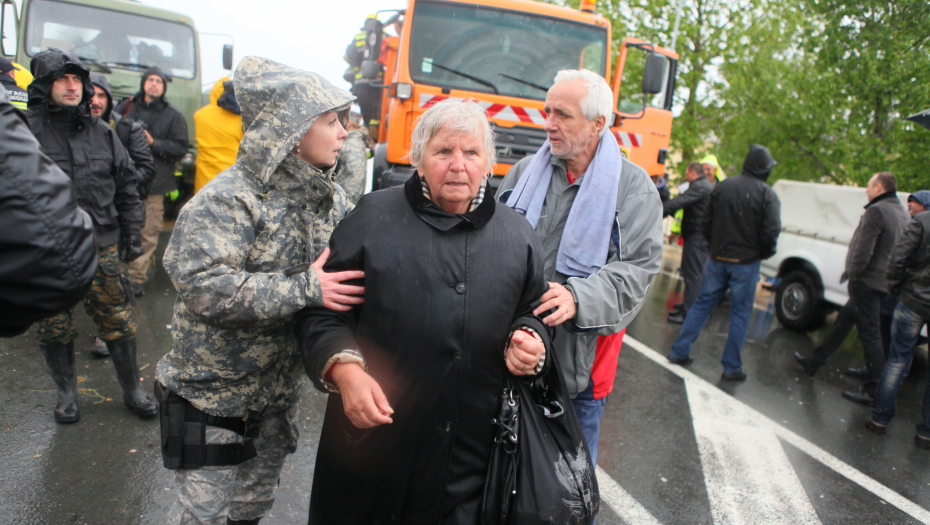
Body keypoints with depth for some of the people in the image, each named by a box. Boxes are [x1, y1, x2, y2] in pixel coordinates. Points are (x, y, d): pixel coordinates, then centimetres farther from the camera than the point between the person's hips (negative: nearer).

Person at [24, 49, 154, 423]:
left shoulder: (102, 133, 8)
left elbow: (126, 188, 14)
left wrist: (132, 235, 10)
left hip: (102, 247, 2)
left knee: (118, 322, 5)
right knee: (54, 328, 10)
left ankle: (132, 391, 20)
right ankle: (66, 393, 29)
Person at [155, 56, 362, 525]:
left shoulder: (329, 198, 1)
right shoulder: (228, 199, -22)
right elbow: (204, 287, -32)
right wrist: (304, 289, -32)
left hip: (283, 385, 7)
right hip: (215, 391, -6)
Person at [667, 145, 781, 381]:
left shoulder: (721, 186, 3)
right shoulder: (767, 195, -8)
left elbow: (706, 222, 8)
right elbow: (771, 232, -14)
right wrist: (764, 254, 4)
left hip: (718, 258, 4)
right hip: (746, 262, -3)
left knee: (702, 304, 13)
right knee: (740, 313, 5)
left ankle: (679, 351, 13)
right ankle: (731, 367, 10)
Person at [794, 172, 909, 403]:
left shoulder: (876, 211, -15)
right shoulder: (901, 213, 14)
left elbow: (864, 249, -21)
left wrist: (853, 273, -9)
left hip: (868, 281, -10)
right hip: (884, 282, 10)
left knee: (870, 333, -6)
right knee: (844, 320, 19)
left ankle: (873, 391, -1)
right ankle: (814, 361, 31)